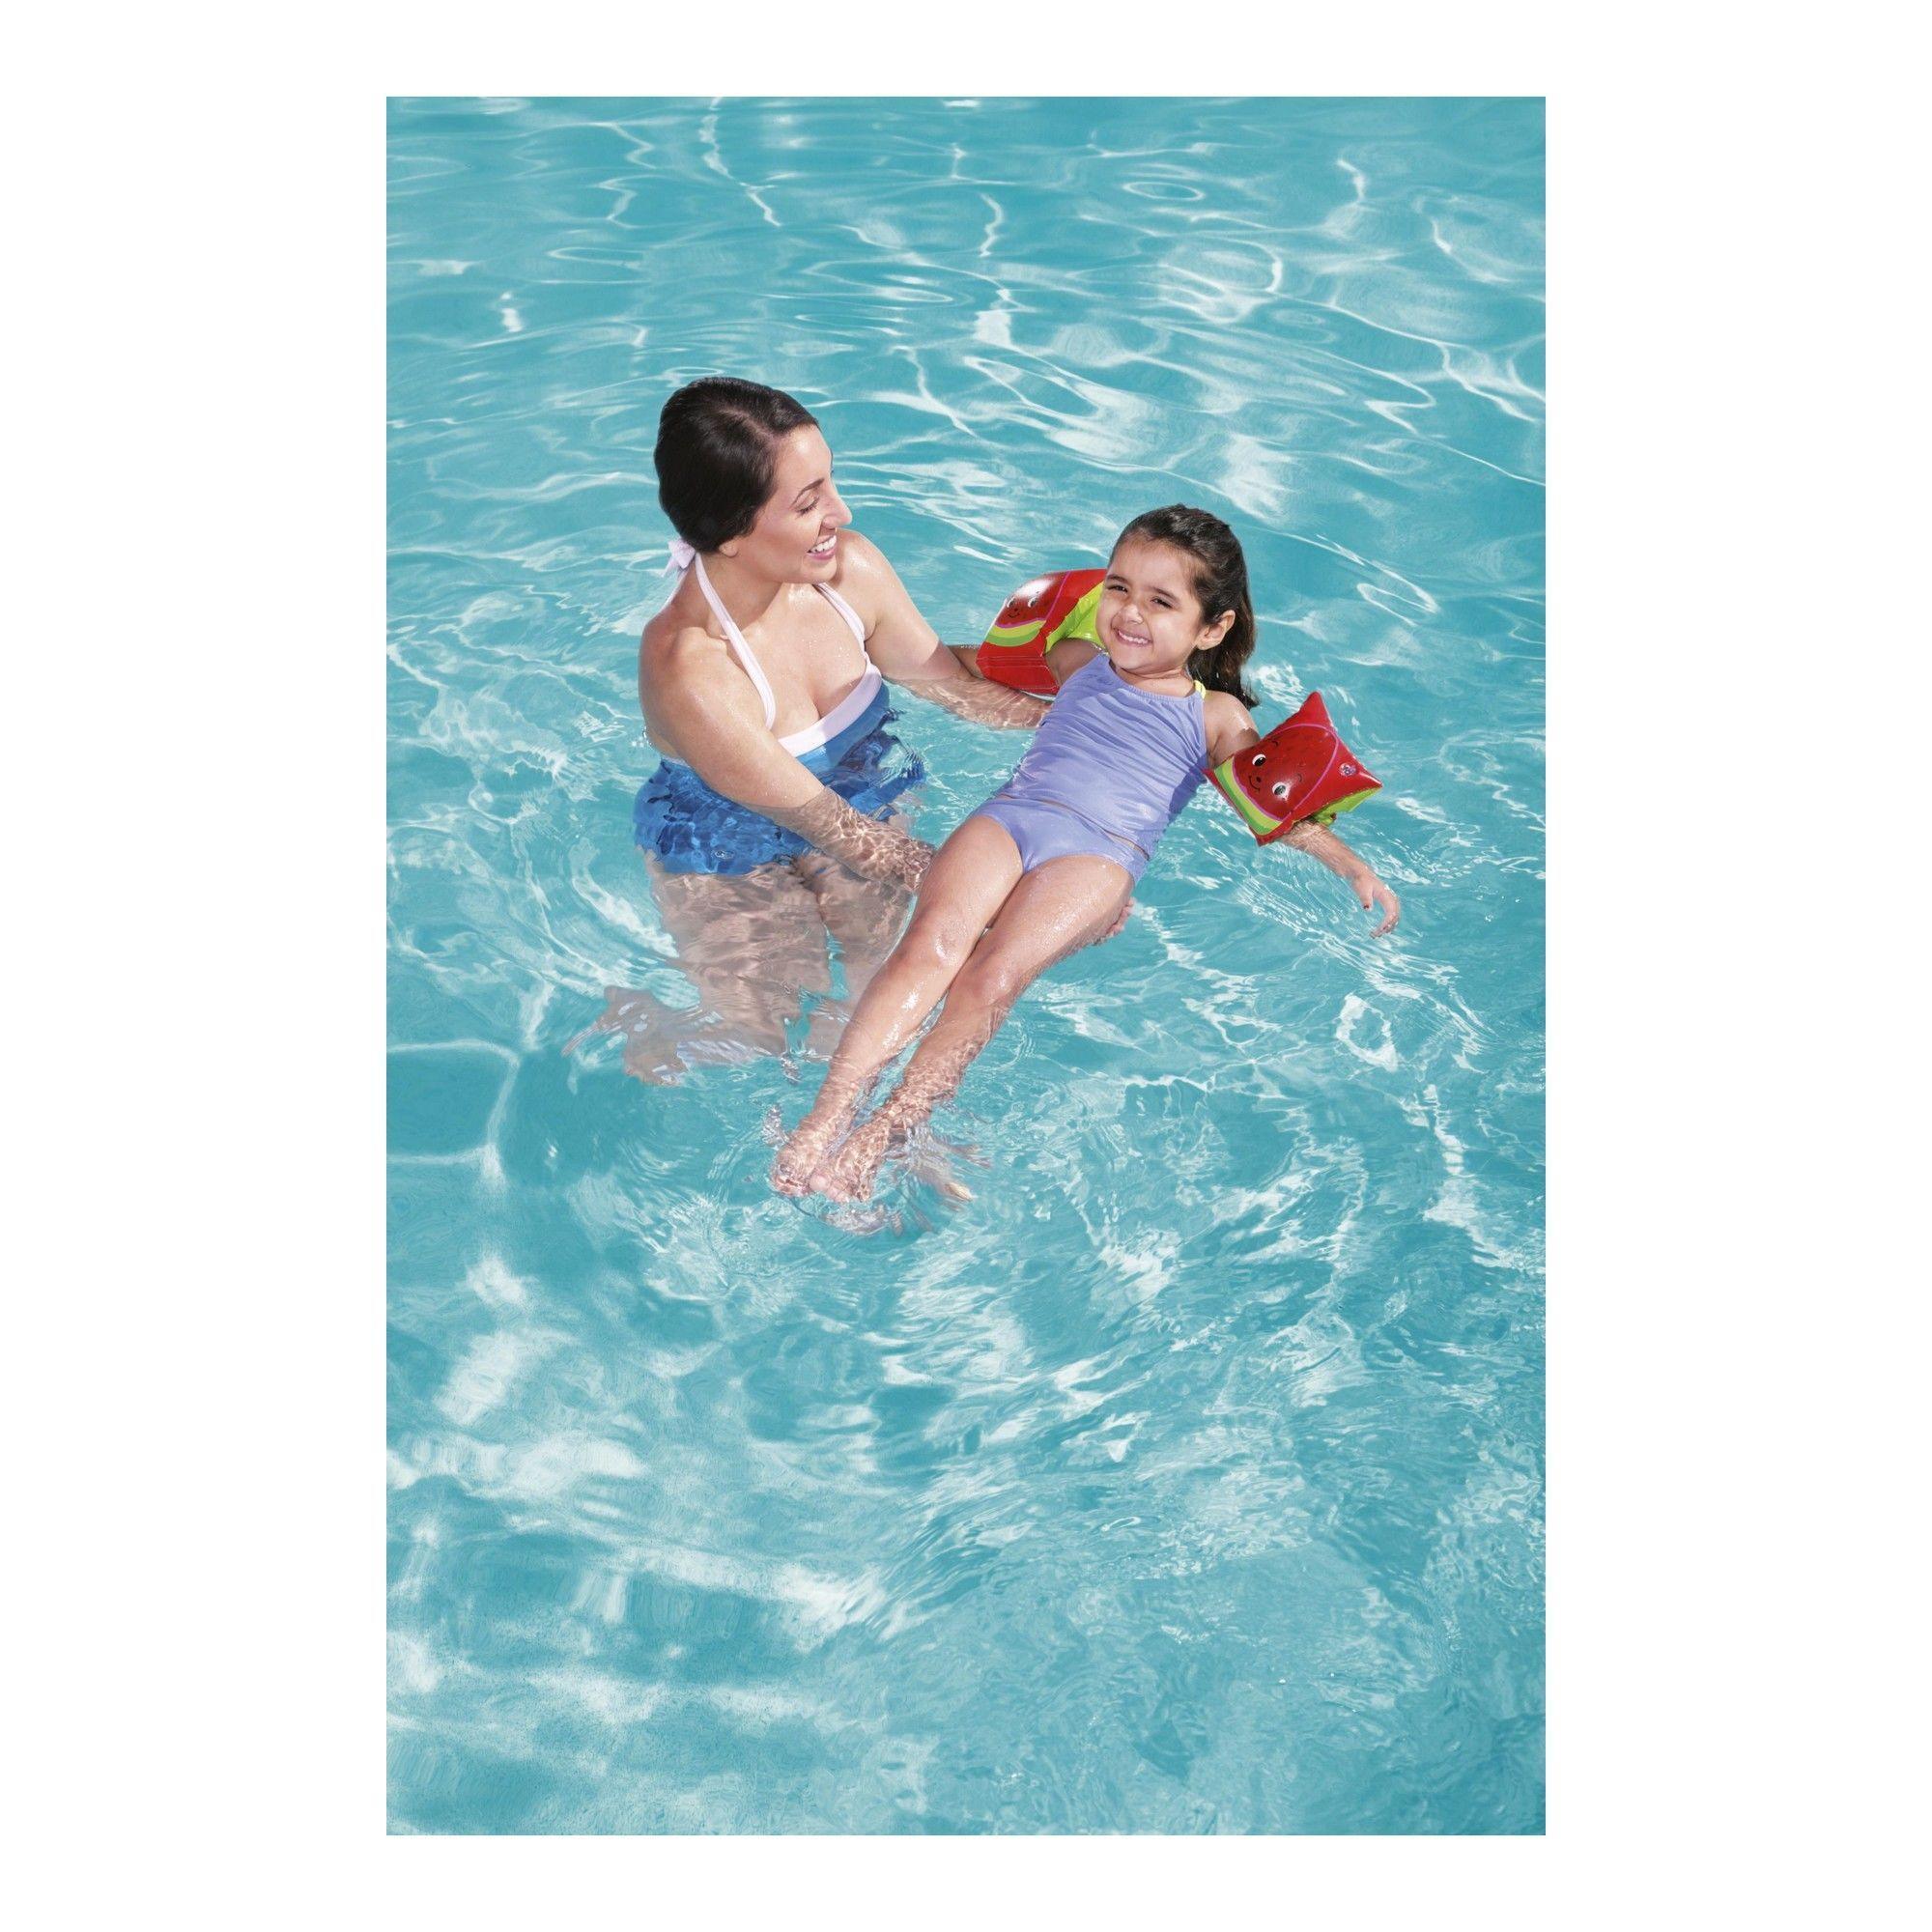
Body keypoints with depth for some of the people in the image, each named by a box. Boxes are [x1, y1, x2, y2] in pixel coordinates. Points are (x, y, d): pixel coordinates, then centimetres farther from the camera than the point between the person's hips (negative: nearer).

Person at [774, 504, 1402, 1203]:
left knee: (993, 975, -30)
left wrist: (1353, 867, 8)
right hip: (1006, 817, 2)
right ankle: (826, 1116, -36)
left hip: (1099, 855, -2)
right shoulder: (1078, 664, 27)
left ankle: (883, 1134, -33)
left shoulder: (1217, 717, 20)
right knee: (931, 941, -29)